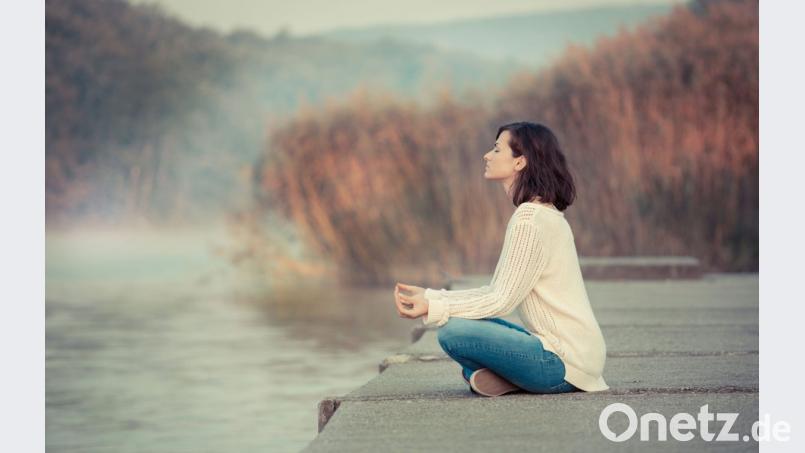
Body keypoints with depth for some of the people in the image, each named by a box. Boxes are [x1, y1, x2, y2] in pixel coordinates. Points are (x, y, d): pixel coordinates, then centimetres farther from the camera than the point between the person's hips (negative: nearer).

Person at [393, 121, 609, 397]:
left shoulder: (529, 218, -15)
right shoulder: (544, 213, 15)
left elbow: (502, 301, -16)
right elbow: (496, 291, 14)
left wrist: (433, 308, -15)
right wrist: (429, 296, 10)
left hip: (564, 360, -10)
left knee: (453, 332, -21)